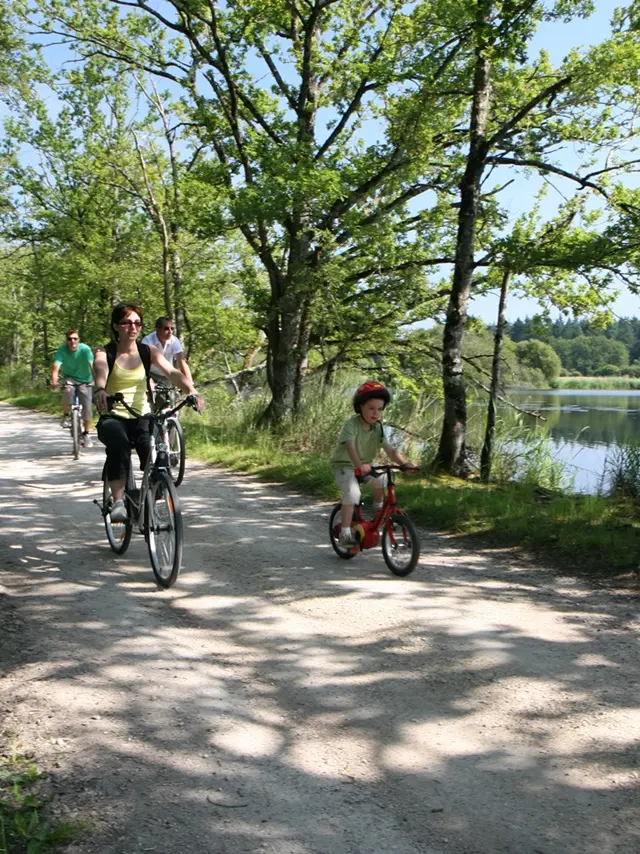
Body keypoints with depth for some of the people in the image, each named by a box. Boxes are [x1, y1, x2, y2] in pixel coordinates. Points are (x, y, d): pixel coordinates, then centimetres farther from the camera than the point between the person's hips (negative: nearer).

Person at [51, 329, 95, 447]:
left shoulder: (85, 349, -21)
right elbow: (56, 367, -31)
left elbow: (92, 366, -30)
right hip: (69, 378, 0)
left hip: (84, 380, 0)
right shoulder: (62, 350, -19)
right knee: (68, 390, -35)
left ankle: (86, 434, 14)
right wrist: (54, 382, -49)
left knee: (87, 408, -8)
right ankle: (65, 417, -11)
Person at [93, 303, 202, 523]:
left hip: (141, 418, 2)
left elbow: (172, 372, -14)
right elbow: (100, 372, -26)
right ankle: (118, 502, -32)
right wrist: (100, 390, -51)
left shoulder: (148, 352, 3)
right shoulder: (105, 353, -3)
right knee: (119, 444, -37)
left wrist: (191, 390, -35)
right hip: (112, 418, -2)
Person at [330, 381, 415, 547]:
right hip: (344, 465, -6)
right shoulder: (351, 425, -24)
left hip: (365, 466, 6)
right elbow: (350, 447, -39)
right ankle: (345, 534, -22)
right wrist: (359, 465, -57)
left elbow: (390, 450, -15)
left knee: (383, 479, -15)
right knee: (353, 492, -29)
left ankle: (377, 509, 14)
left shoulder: (378, 428, -6)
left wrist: (404, 462, -33)